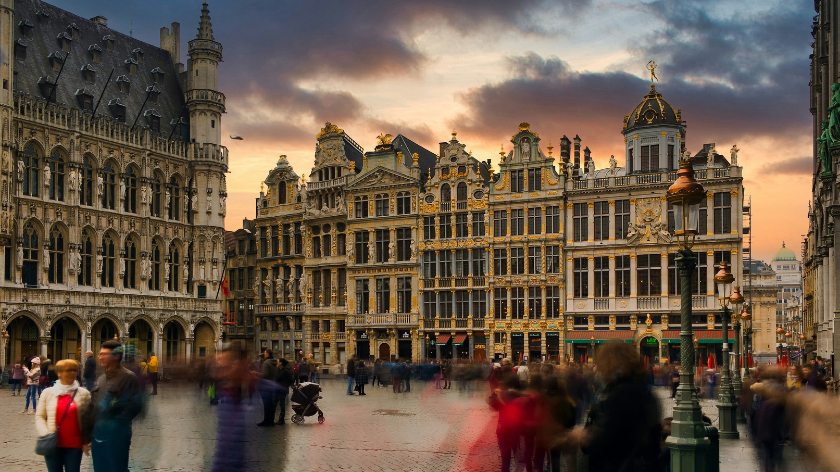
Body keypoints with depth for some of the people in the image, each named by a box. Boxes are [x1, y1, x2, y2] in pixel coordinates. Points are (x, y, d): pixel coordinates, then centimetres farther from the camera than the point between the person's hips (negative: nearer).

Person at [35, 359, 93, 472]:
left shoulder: (84, 394, 3)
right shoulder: (48, 393, 6)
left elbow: (88, 419, 2)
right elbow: (39, 416, 7)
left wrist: (87, 441, -3)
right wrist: (45, 435, -7)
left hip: (74, 445, -1)